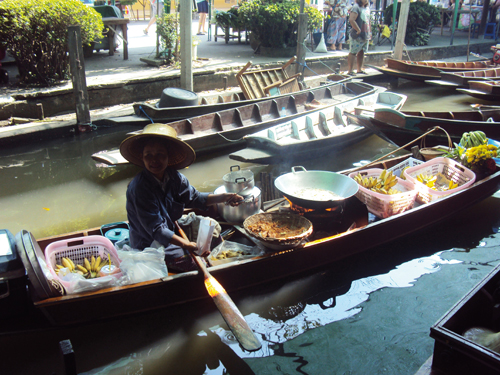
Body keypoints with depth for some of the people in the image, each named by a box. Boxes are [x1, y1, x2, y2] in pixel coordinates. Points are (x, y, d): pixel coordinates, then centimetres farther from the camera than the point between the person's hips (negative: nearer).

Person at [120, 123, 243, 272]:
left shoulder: (174, 177, -6)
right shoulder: (140, 188, -27)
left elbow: (194, 197, 9)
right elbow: (156, 230, -28)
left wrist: (223, 197, -5)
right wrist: (189, 246, -33)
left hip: (172, 229, 8)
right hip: (150, 245, -8)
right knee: (195, 263, -19)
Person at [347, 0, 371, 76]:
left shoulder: (367, 7, 14)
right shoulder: (356, 7, -13)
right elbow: (351, 20, -26)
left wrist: (369, 32, 18)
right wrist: (358, 30, -22)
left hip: (366, 35, 8)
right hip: (357, 36, -8)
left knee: (361, 52, 14)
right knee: (353, 53, -4)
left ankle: (359, 69, 23)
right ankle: (350, 70, 0)